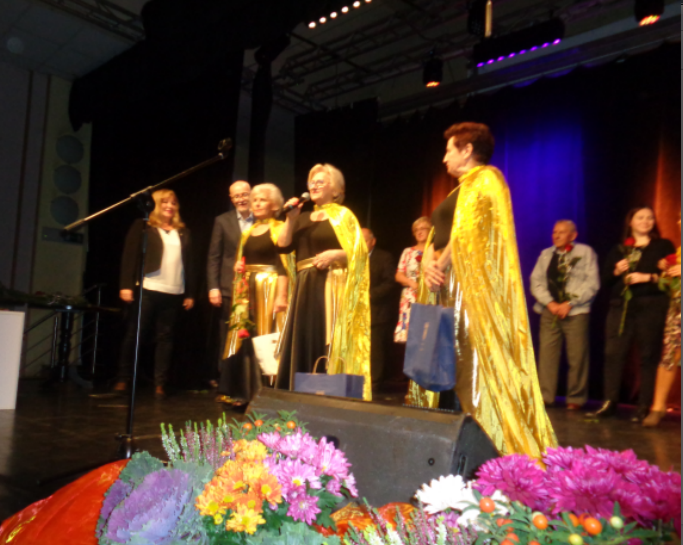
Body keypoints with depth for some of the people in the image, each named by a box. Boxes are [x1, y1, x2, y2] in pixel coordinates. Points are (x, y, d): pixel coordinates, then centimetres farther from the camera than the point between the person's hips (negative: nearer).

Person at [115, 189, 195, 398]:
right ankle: (124, 379, 14)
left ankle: (160, 384, 9)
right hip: (146, 289, -3)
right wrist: (126, 285, -9)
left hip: (174, 293, 3)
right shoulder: (142, 226, 6)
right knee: (134, 334, 2)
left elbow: (188, 263, 13)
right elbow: (129, 256, 0)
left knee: (165, 337, 4)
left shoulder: (183, 232, 15)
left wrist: (190, 293, 9)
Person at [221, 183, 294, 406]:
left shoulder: (280, 229, -3)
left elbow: (284, 264, -12)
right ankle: (245, 391, 15)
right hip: (247, 291, 7)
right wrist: (237, 267, 4)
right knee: (243, 340, 6)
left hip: (269, 289, -7)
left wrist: (281, 295, -21)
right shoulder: (248, 232, 18)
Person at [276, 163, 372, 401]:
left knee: (329, 345, -9)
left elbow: (359, 251, -8)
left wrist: (334, 254, -21)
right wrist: (291, 219, -1)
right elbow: (283, 246, 7)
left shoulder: (343, 215, 1)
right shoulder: (303, 218, 19)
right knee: (303, 342, 7)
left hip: (331, 288, -6)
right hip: (304, 289, 7)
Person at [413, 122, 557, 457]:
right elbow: (438, 234, 18)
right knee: (454, 363, 8)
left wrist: (441, 264, -7)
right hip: (450, 284, 10)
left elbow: (466, 232, -17)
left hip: (471, 283, -10)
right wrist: (428, 260, 0)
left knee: (474, 361, -11)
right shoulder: (463, 187, 24)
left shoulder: (483, 179, -4)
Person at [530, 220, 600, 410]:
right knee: (547, 353, -2)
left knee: (577, 357, -2)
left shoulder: (585, 252, 5)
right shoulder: (546, 254, 16)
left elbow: (592, 283, -3)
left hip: (576, 312, -3)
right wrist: (550, 303, -6)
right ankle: (545, 397, 4)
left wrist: (569, 304, -10)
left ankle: (576, 399, 8)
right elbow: (536, 281, 9)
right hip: (550, 311, 3)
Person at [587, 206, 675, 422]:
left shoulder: (663, 246, 12)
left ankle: (644, 408, 1)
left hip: (651, 307, -3)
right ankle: (609, 404, -2)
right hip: (620, 306, 3)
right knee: (613, 354, -4)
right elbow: (605, 280, 15)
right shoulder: (619, 250, 20)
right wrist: (617, 271, -4)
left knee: (648, 356, -4)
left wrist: (647, 277, -12)